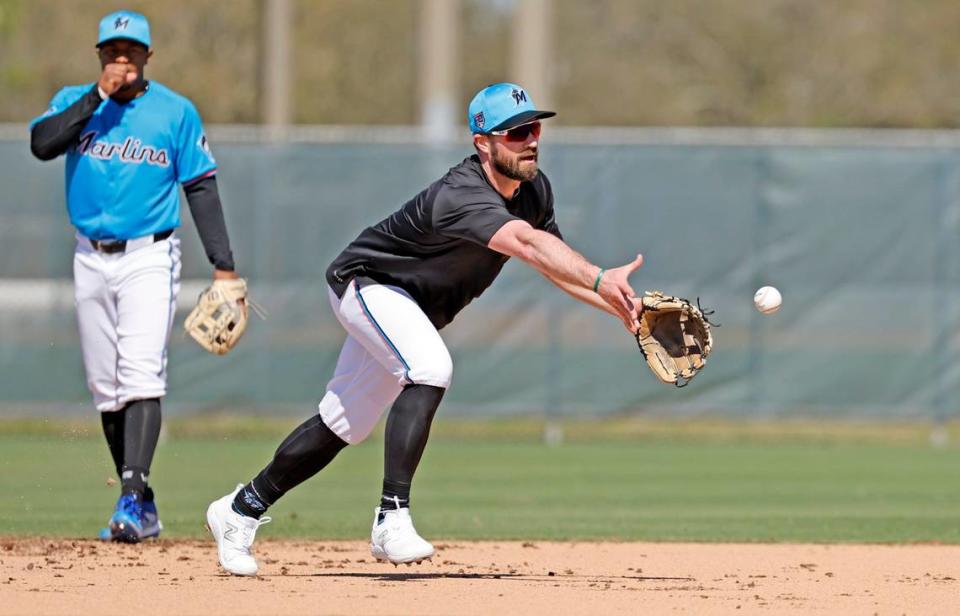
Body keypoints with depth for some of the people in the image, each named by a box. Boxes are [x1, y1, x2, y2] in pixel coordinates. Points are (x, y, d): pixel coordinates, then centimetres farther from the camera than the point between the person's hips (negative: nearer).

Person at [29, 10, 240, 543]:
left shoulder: (176, 112, 0)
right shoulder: (75, 102, 6)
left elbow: (201, 188, 2)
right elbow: (42, 144, -14)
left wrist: (223, 264, -4)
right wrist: (98, 96, -16)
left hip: (149, 257, -4)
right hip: (91, 259, 4)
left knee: (141, 376, -18)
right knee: (106, 388, 5)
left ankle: (132, 497, -26)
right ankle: (142, 508, 12)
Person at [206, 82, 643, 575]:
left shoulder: (534, 190, -8)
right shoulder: (460, 197, -38)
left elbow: (551, 264, 4)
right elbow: (526, 244, -54)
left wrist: (614, 304, -11)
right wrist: (600, 279, -68)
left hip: (412, 308, 9)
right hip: (365, 282, -9)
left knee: (344, 424, 15)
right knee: (429, 368, -35)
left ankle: (241, 510, 31)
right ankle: (392, 518, -35)